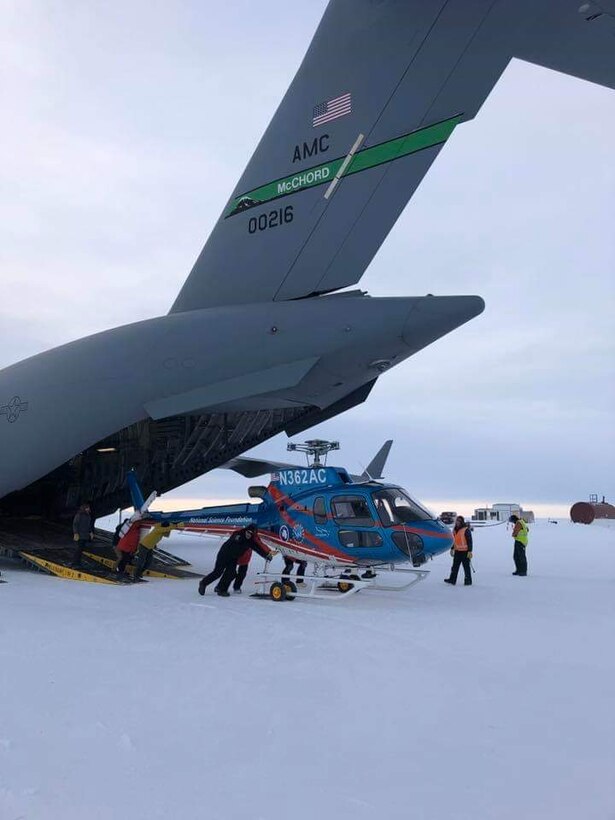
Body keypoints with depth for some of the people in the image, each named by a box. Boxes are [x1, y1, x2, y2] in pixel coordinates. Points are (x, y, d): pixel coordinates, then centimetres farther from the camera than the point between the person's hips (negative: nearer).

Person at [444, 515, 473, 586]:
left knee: (466, 567, 0)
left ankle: (468, 581, 8)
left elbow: (470, 541, -13)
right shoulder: (455, 530, 13)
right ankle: (452, 580, 9)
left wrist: (470, 551, -18)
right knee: (455, 566, 7)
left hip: (465, 552, -7)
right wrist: (452, 548, 22)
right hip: (457, 551, 7)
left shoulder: (466, 530, -11)